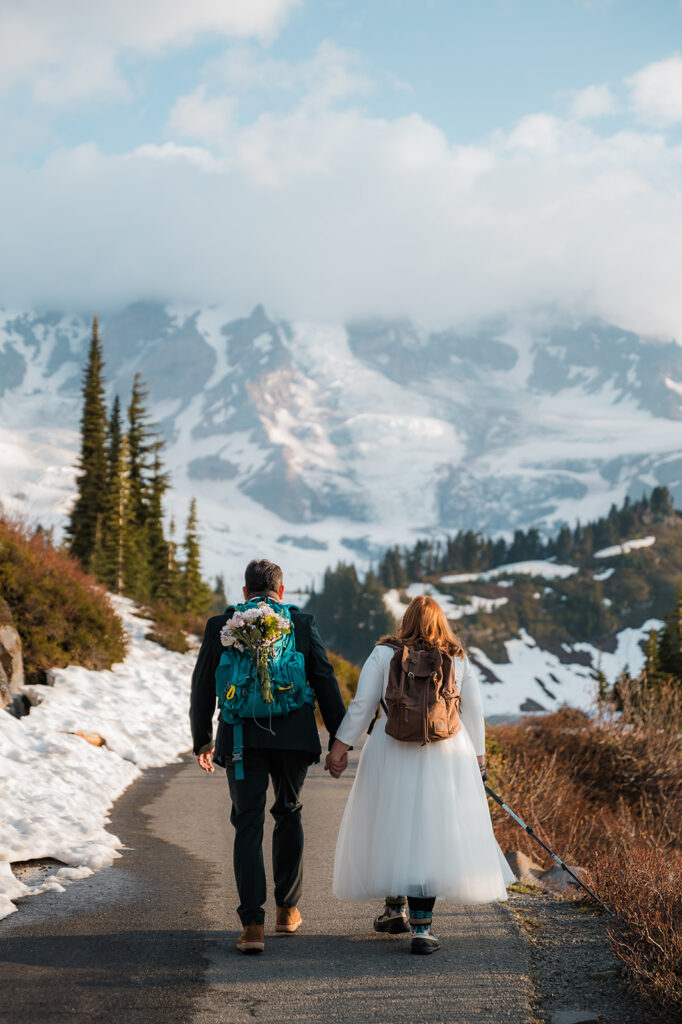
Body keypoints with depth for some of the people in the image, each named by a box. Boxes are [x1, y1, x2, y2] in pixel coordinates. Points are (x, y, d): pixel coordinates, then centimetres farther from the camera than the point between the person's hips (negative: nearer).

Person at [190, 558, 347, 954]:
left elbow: (203, 687, 7)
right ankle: (288, 910, 26)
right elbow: (325, 682, 0)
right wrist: (339, 740, 4)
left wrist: (202, 740, 19)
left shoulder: (220, 625, 6)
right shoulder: (303, 623, 4)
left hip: (242, 739, 0)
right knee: (289, 815, 20)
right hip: (293, 738, 1)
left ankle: (253, 924, -9)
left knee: (248, 825, 2)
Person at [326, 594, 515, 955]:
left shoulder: (384, 654, 2)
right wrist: (477, 757, 18)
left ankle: (395, 908, 27)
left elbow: (362, 704, -2)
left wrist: (340, 746, 2)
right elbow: (473, 712, 9)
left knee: (390, 829, 15)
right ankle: (422, 927, -5)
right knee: (432, 833, 1)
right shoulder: (459, 660, 6)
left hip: (392, 750, 0)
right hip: (446, 754, 1)